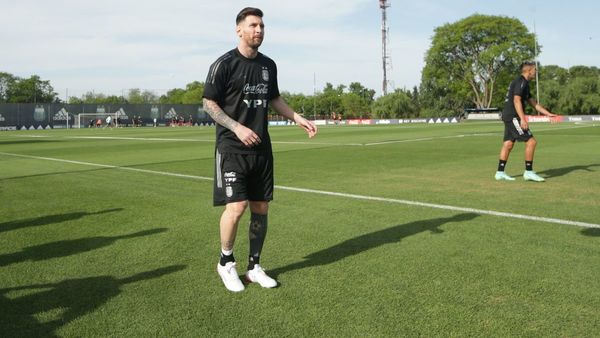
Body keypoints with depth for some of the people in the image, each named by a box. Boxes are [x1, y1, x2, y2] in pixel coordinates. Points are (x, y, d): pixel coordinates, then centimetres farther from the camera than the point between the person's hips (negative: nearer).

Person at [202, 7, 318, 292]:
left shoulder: (268, 65, 11)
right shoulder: (224, 64, -7)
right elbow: (208, 103, -8)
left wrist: (298, 119, 11)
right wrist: (238, 128, -20)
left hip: (261, 149, 6)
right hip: (232, 149, -6)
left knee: (261, 208, 7)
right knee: (236, 206, -13)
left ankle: (254, 267, 22)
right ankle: (226, 263, 13)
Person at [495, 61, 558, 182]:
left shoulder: (524, 84, 21)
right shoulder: (521, 82, -10)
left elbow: (533, 103, 24)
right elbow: (516, 100, -21)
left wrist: (548, 114, 21)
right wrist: (523, 119, -28)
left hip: (508, 117, 10)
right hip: (513, 116, -10)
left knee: (508, 144, 10)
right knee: (531, 141, -9)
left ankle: (500, 173, 12)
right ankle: (528, 172, -5)